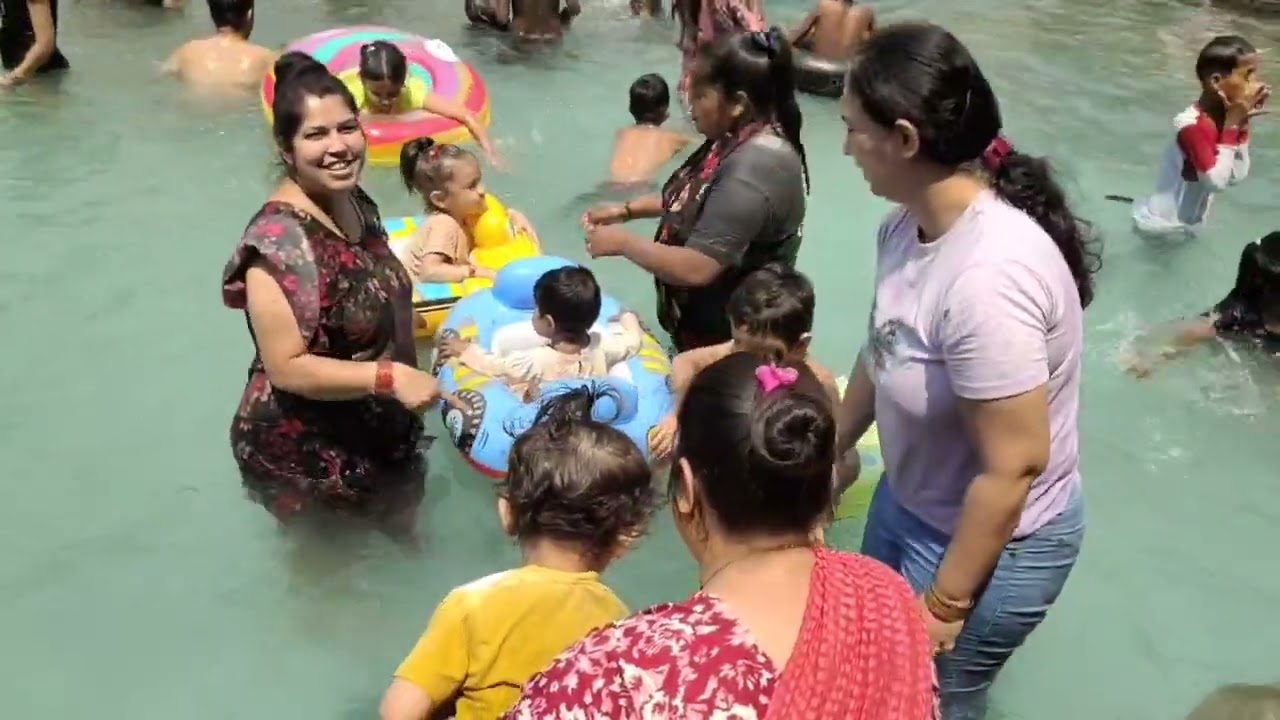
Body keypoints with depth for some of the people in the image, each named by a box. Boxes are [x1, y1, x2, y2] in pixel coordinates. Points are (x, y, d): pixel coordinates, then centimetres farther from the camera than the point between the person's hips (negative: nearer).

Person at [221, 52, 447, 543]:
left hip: (376, 434, 8)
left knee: (397, 535, 30)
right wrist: (389, 377, -33)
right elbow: (287, 368, -31)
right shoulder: (279, 241, -31)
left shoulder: (358, 204, -3)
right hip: (304, 454, -8)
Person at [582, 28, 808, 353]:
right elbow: (691, 197, 17)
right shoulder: (740, 139, 0)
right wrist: (626, 210, 6)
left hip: (730, 341, -9)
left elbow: (695, 268, -33)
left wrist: (621, 242, -21)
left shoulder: (754, 168, -32)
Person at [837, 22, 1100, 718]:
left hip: (994, 539, -8)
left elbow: (1014, 466, -29)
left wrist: (946, 603, -19)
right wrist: (833, 447, 18)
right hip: (909, 498, 8)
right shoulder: (910, 222, -10)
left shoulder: (987, 275, -36)